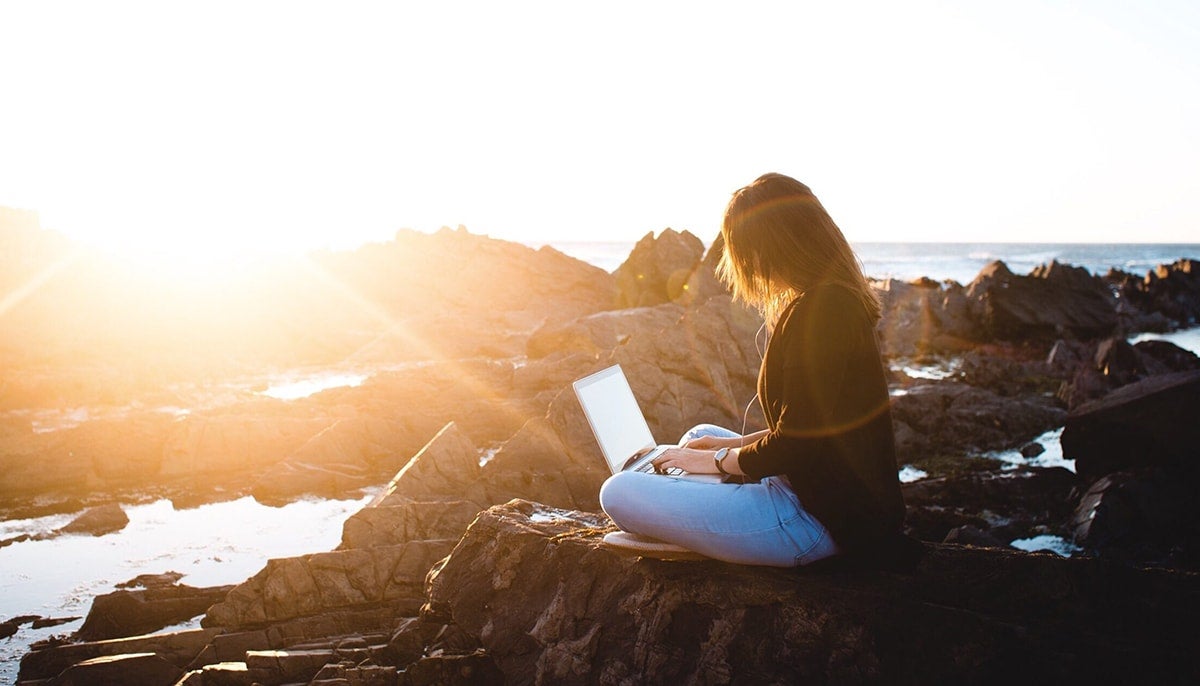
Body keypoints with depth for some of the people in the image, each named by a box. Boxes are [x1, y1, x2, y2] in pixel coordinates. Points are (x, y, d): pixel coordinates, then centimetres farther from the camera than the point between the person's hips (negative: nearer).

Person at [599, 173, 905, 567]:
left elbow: (794, 444, -21)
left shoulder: (819, 310, -21)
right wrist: (737, 444, 14)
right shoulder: (838, 300, 12)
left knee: (619, 494, -11)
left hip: (821, 517, -11)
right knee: (700, 435, 31)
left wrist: (717, 460, -5)